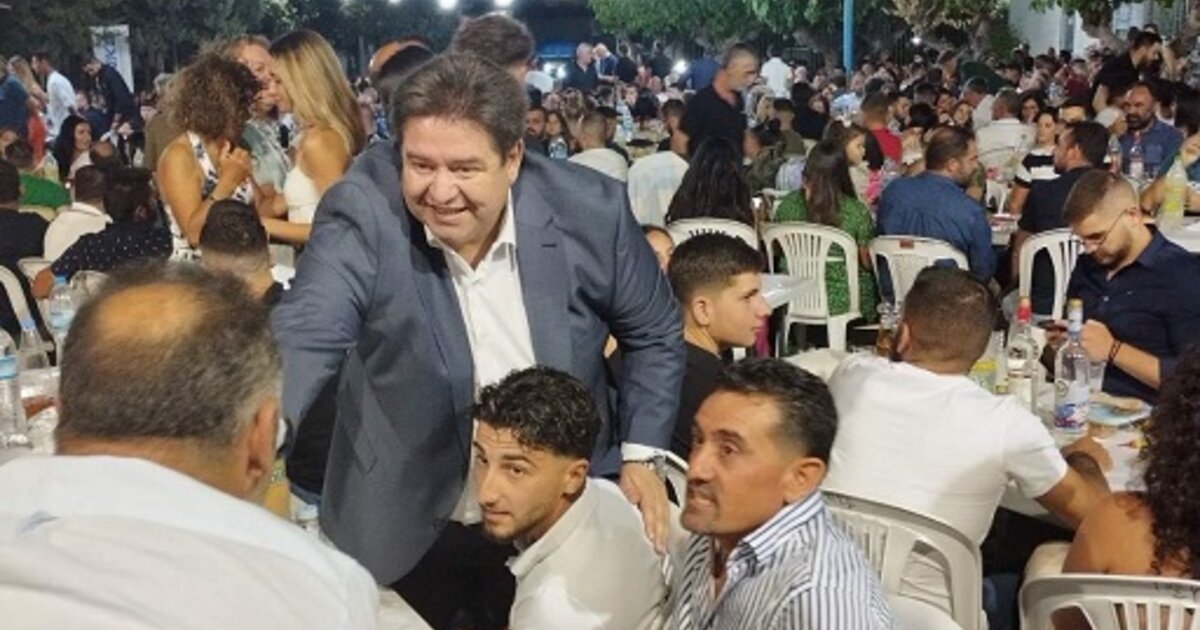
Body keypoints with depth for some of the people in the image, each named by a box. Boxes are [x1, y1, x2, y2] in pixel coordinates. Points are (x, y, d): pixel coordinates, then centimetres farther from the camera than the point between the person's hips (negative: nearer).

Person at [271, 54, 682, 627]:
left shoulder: (589, 211, -14)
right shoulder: (362, 214, -20)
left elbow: (653, 334, 2)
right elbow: (303, 337, -31)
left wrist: (641, 455, -3)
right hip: (404, 524, -1)